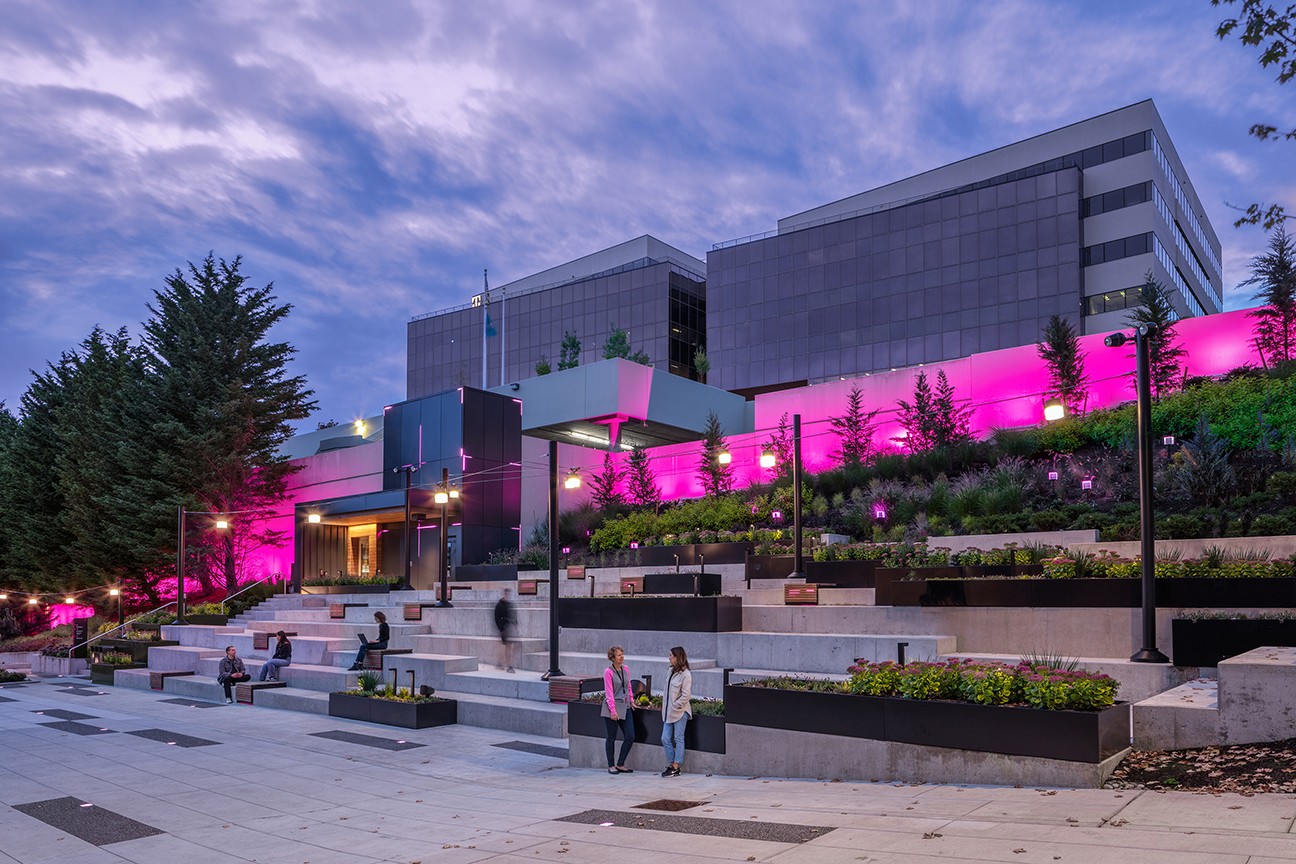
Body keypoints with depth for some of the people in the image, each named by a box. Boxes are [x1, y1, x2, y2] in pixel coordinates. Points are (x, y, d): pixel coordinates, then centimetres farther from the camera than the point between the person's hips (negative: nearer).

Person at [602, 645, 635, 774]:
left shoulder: (626, 669, 7)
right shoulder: (608, 672, -12)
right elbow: (609, 693, -14)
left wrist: (631, 700, 13)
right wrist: (613, 711, -18)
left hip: (625, 707, 6)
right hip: (612, 708, -6)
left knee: (630, 737, 3)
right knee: (612, 738, 5)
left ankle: (620, 764, 16)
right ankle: (611, 766, 18)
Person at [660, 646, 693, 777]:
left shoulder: (686, 674, -14)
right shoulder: (672, 671, 11)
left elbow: (686, 695, -17)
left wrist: (675, 706, -13)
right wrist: (665, 705, 10)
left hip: (680, 712, -8)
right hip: (669, 712, 8)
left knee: (678, 739, 2)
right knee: (665, 739, 7)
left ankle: (676, 768, 7)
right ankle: (672, 764, 18)